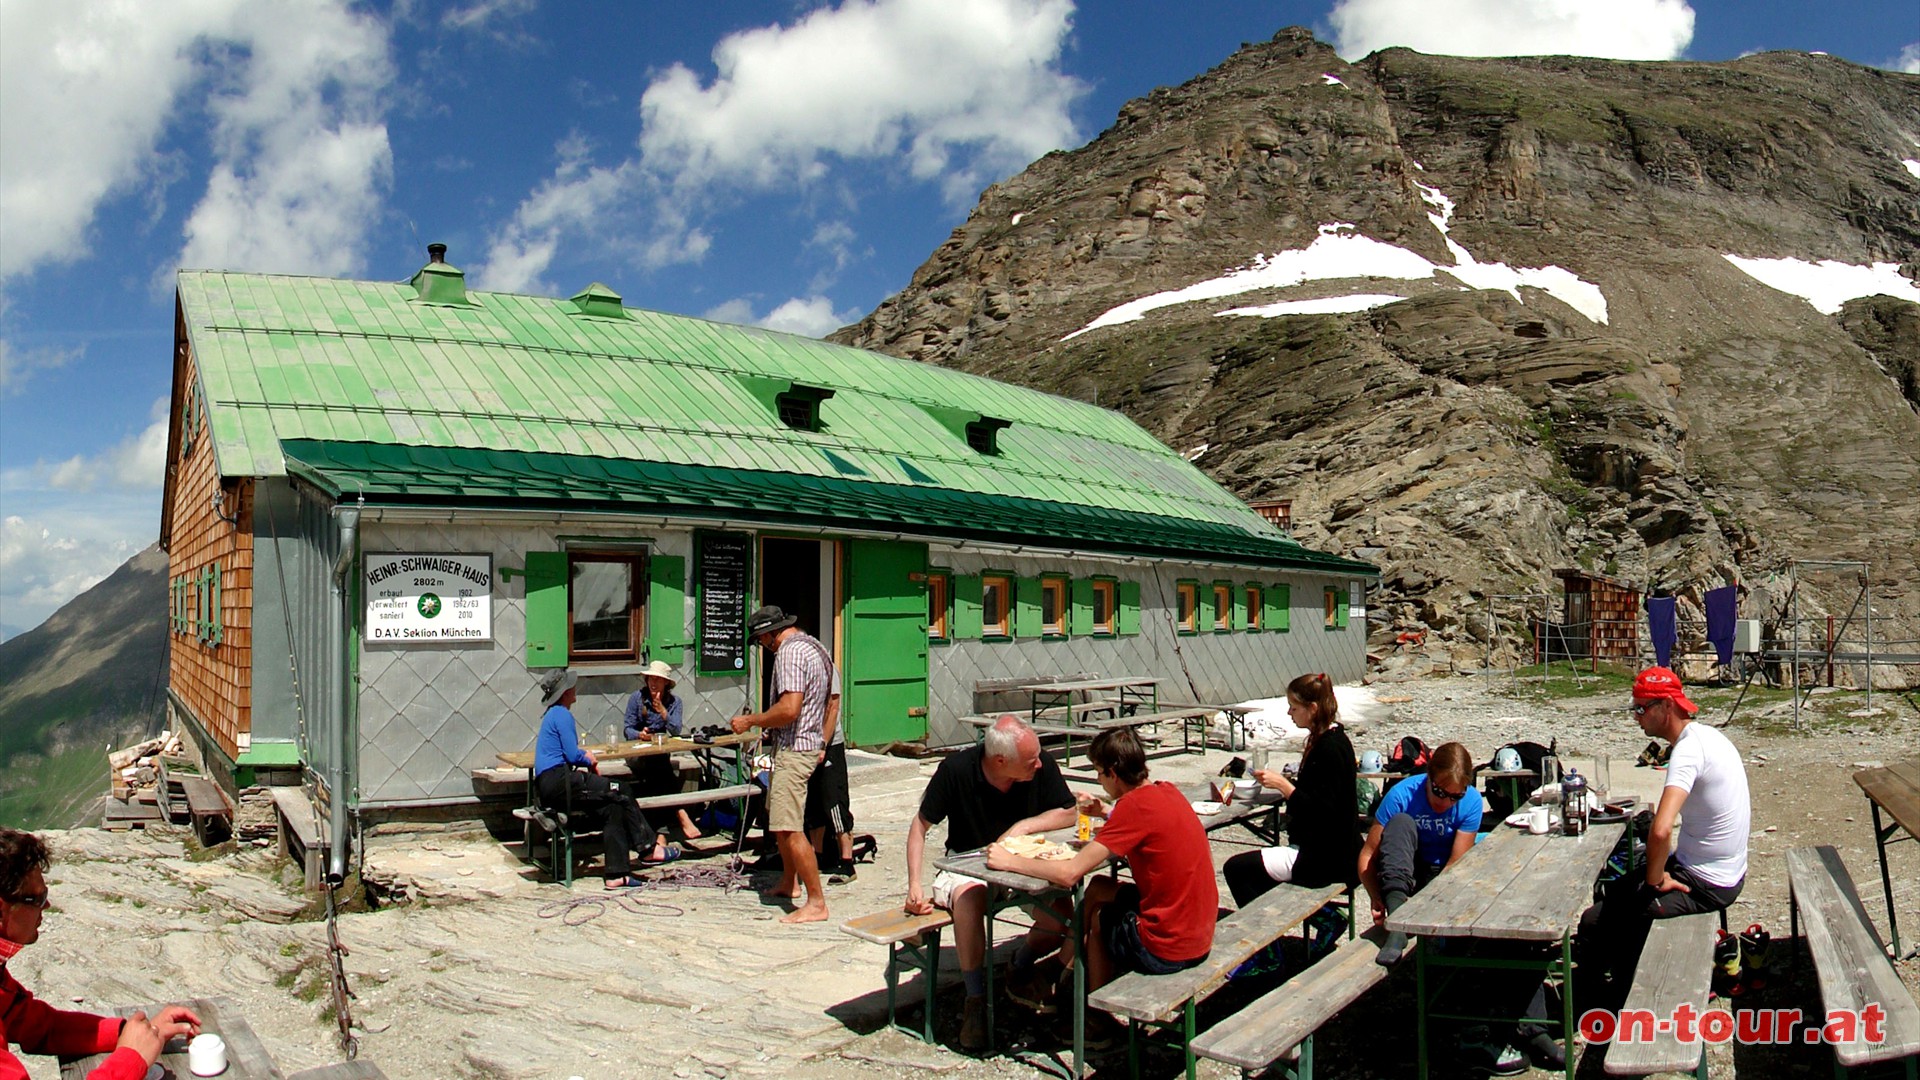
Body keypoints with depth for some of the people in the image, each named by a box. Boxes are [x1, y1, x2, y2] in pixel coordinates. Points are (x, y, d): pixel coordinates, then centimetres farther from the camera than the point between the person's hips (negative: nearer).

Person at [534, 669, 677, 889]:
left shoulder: (553, 714, 21)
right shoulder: (561, 714, -10)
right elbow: (572, 755, -16)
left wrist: (585, 756, 6)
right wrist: (588, 759, 5)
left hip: (549, 786, 10)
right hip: (558, 782, -10)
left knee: (611, 808, 0)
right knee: (620, 794, -7)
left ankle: (616, 874, -5)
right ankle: (651, 848, 1)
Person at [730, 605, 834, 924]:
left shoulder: (790, 652, -18)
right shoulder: (813, 646, 15)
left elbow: (789, 709, -27)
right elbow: (826, 702, 22)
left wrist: (751, 720, -15)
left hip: (794, 748, -11)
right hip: (810, 742, 11)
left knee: (789, 828, -10)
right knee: (779, 817, 22)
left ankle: (816, 903, -8)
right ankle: (789, 883, 35)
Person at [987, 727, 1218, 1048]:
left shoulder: (1134, 805, -21)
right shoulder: (1167, 791, 3)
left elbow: (1069, 873, -24)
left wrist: (1009, 861, -11)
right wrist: (1107, 814, 13)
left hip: (1165, 951, -8)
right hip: (1202, 937, 8)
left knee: (1093, 916, 18)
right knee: (1099, 889, 19)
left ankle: (1097, 1021, 32)